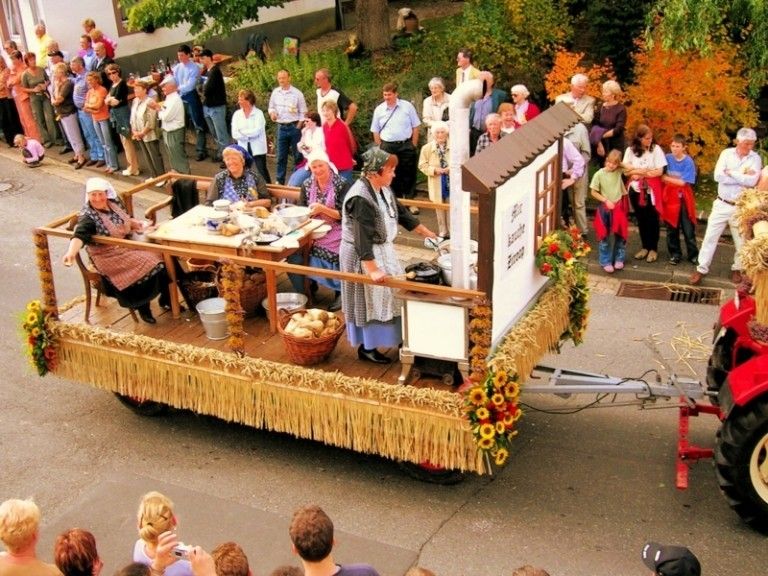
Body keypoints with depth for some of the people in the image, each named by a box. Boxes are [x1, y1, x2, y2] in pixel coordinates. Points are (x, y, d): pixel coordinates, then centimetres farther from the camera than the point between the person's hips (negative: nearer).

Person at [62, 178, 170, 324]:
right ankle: (142, 306, -4)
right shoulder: (88, 217, -17)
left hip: (129, 245, 7)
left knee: (158, 256, -12)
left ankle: (165, 299, 5)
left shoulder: (114, 203, 3)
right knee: (145, 266, -25)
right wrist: (71, 252, -52)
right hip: (110, 256, -7)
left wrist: (137, 223, 0)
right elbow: (79, 236, -34)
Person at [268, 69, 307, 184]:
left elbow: (303, 112, 0)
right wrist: (272, 113, -6)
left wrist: (299, 126, -9)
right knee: (281, 156, 8)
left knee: (297, 155, 2)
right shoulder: (275, 92, 6)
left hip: (294, 126, -3)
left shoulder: (297, 93, -4)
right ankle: (280, 180, 15)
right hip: (281, 127, 3)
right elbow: (271, 107, 17)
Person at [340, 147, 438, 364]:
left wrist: (428, 233, 15)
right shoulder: (360, 198, -28)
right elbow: (362, 238, -31)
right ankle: (366, 347, 18)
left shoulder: (383, 188, 0)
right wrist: (372, 269, -34)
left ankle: (395, 337, 35)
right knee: (369, 300, 3)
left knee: (386, 294, 19)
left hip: (382, 249, 9)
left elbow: (401, 213, 12)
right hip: (363, 256, -9)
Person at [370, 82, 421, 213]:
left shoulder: (407, 106, -2)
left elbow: (415, 127, 2)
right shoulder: (379, 110, 3)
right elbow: (375, 131, 9)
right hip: (387, 147, 2)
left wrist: (413, 145, -2)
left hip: (406, 145, -1)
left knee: (408, 174, 3)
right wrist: (381, 148, 4)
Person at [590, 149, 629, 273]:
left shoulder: (619, 172, -4)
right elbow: (593, 192, -6)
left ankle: (619, 259, 23)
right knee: (604, 236, 3)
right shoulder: (599, 174, -11)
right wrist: (606, 201, -13)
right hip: (605, 209, -2)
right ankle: (606, 262, 13)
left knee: (620, 235, 9)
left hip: (619, 207, 3)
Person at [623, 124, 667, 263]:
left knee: (652, 219, 5)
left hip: (651, 190, -3)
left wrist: (639, 173, -12)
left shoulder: (656, 149, -8)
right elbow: (626, 171, -4)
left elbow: (659, 171, -13)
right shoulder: (630, 150, -1)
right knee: (641, 219, 12)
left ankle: (653, 249, 17)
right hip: (636, 190, 3)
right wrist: (646, 170, -14)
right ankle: (645, 247, 25)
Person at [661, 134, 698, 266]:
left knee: (688, 229, 5)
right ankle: (675, 254, 22)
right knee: (671, 229, 10)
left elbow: (683, 182, -15)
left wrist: (666, 178, -12)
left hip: (683, 199, -3)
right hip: (670, 197, 3)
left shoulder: (688, 162, -12)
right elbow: (661, 175, 5)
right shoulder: (667, 158, -2)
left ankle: (693, 254, 16)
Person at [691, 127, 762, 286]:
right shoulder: (726, 153, -3)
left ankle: (737, 269, 30)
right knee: (710, 237, 3)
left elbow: (752, 181, -21)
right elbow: (718, 176, -17)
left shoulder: (755, 158, -5)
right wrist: (742, 176, -17)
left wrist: (731, 173, -16)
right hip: (721, 204, 0)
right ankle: (702, 269, 13)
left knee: (741, 240, 11)